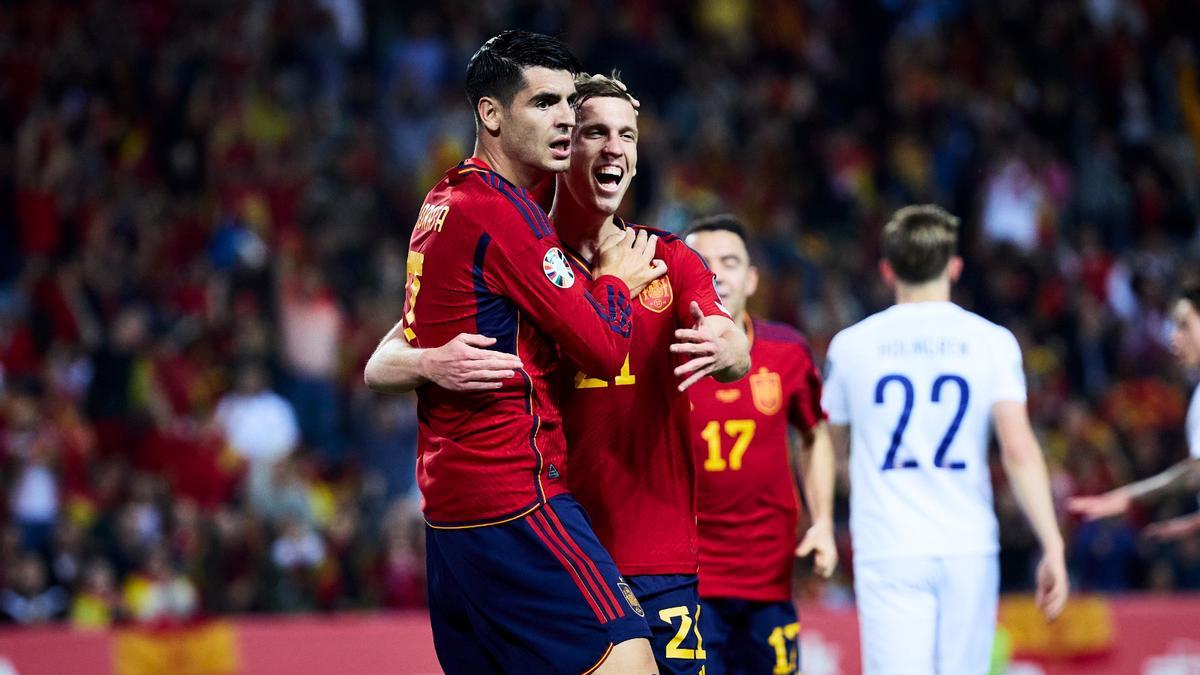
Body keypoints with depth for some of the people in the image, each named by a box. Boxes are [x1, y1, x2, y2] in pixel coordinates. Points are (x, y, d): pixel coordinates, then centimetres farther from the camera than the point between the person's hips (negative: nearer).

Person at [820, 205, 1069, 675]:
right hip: (969, 549, 1)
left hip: (888, 553, -1)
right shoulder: (991, 341, 0)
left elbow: (832, 445, 18)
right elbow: (1019, 450, -9)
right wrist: (1052, 546, -8)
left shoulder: (851, 345, 3)